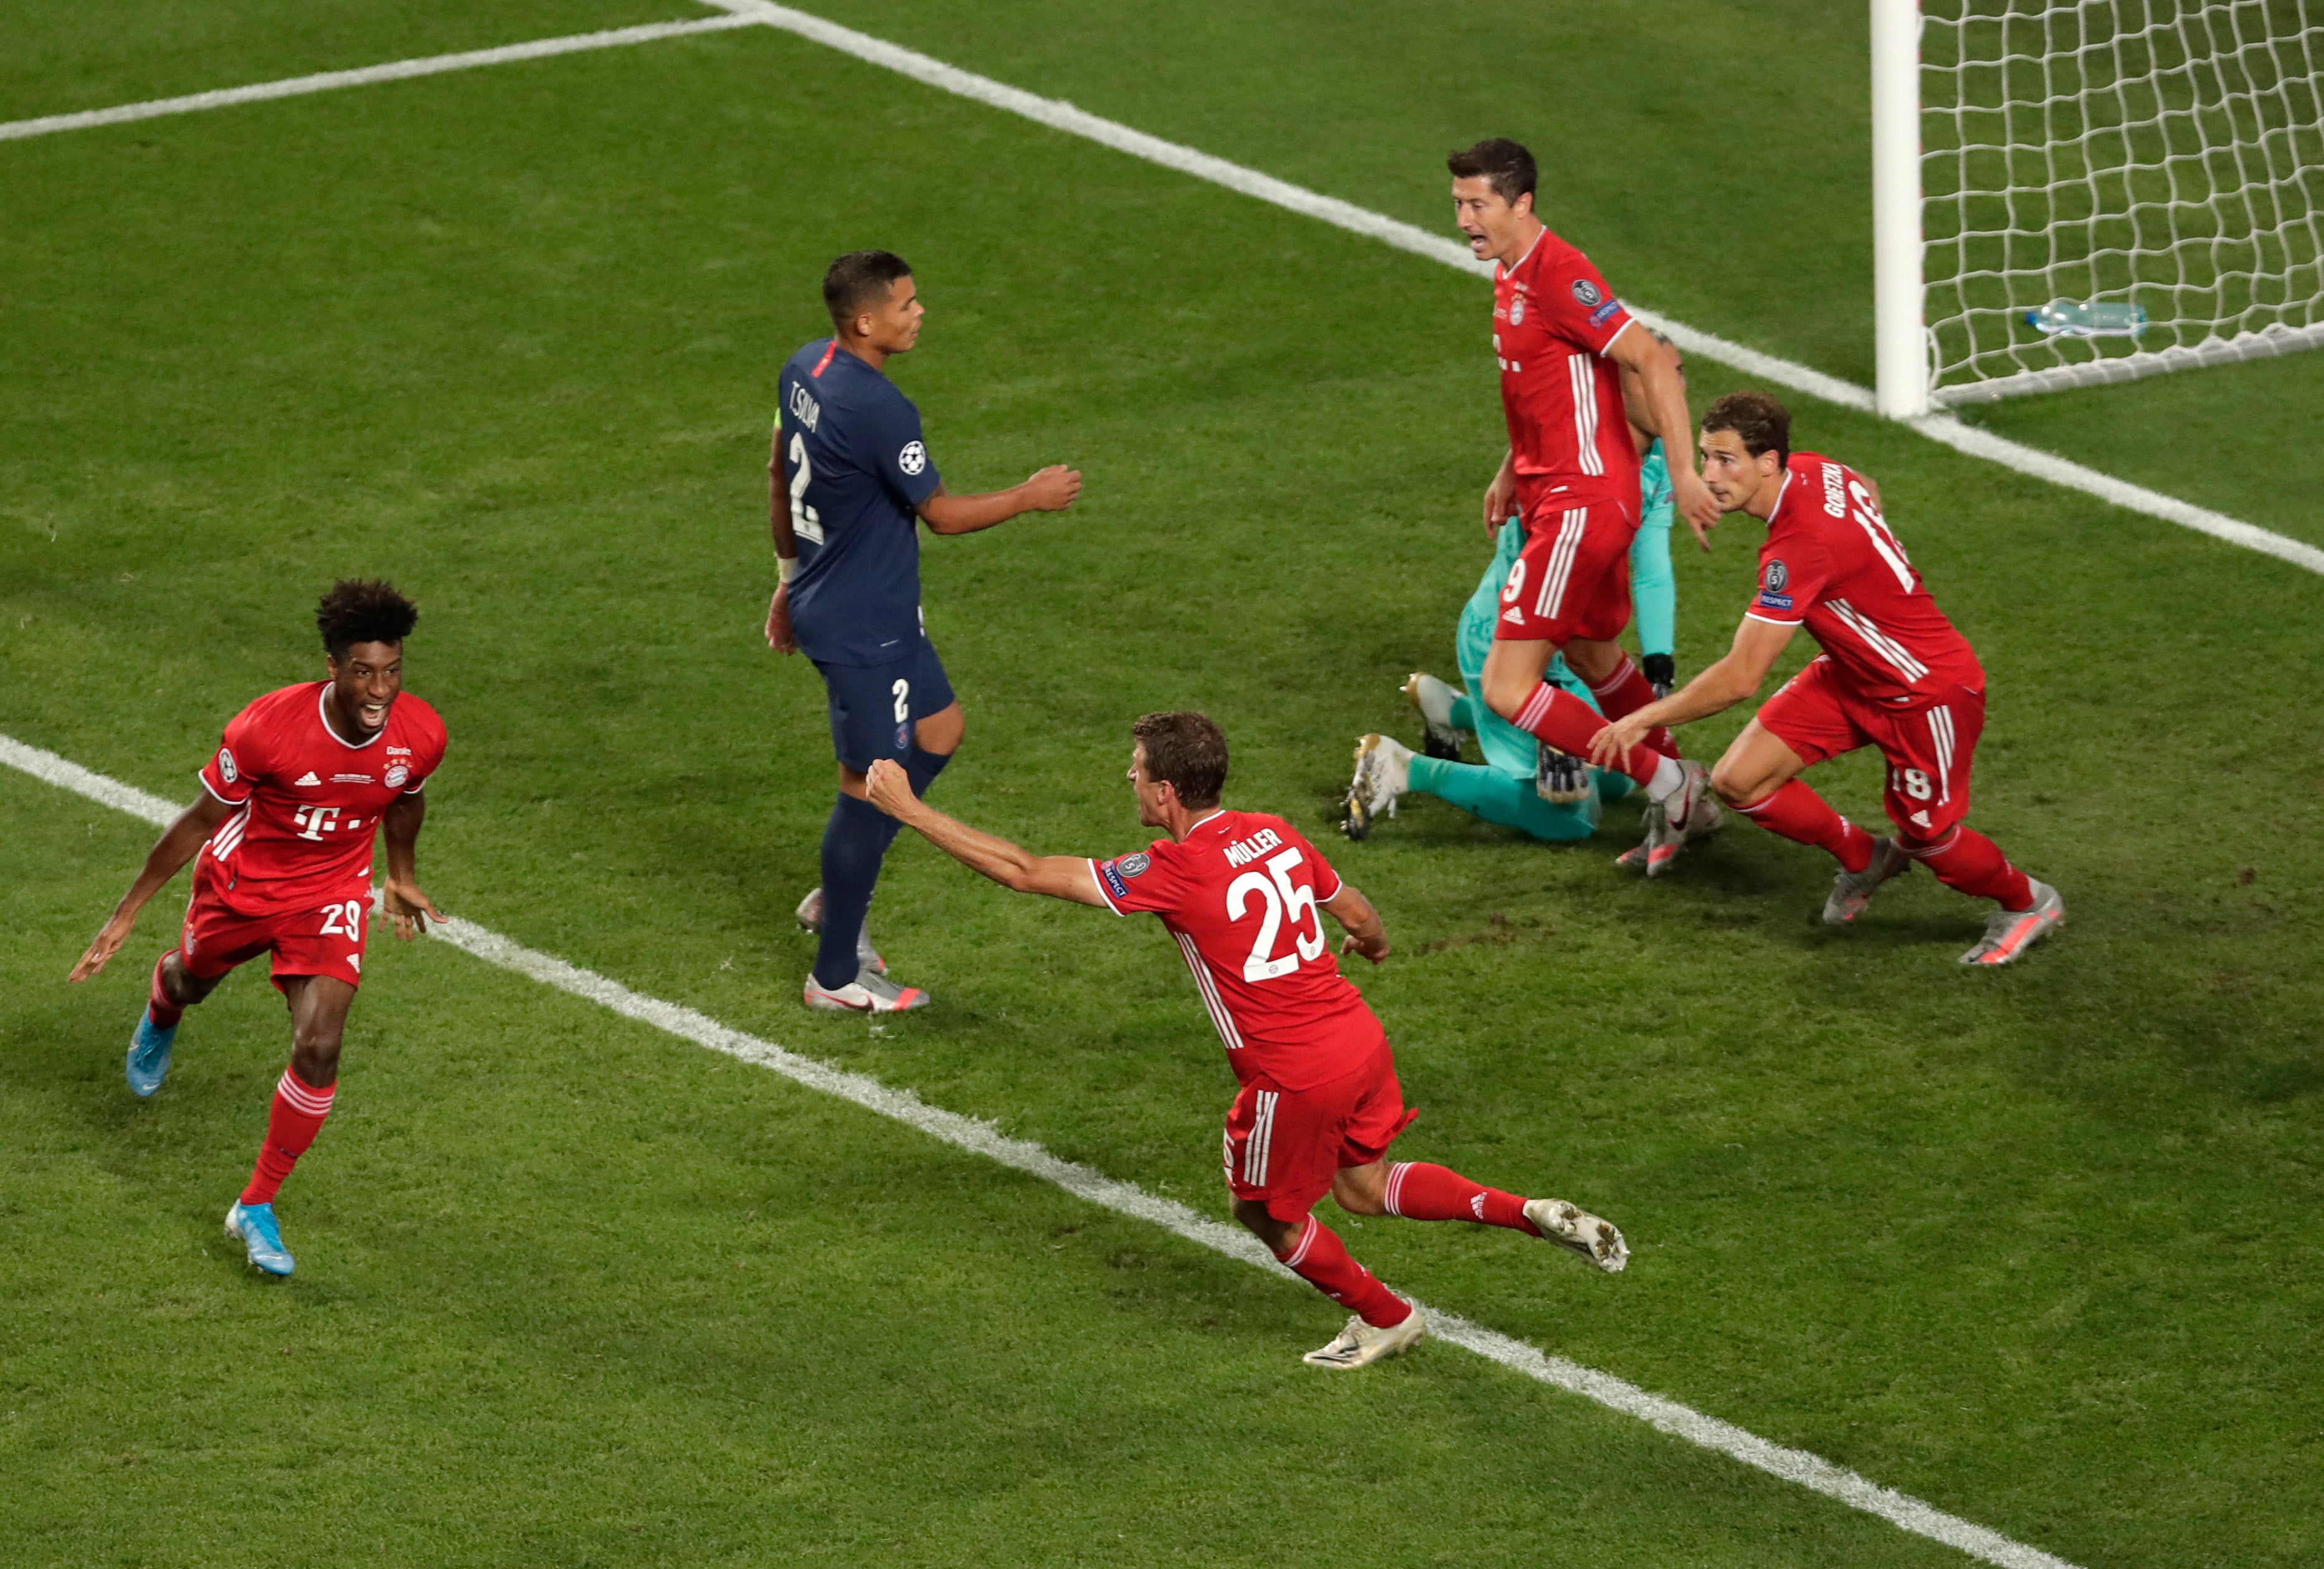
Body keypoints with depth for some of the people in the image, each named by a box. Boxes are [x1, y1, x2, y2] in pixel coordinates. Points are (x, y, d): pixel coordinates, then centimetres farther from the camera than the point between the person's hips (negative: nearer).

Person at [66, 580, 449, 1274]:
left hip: (331, 896, 1)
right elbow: (200, 820, -18)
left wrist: (401, 874, 18)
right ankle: (160, 1020, 71)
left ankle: (257, 1209, 0)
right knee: (195, 976, 29)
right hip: (240, 884, -1)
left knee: (319, 1048, -17)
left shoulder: (421, 735, -23)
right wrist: (128, 911, -13)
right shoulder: (269, 727, -33)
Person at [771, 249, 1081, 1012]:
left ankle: (836, 898, 29)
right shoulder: (878, 409, -28)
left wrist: (789, 576, 25)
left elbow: (780, 476, 13)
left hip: (825, 600, 10)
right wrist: (1032, 497, -3)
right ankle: (836, 976, 14)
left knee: (939, 731, 22)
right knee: (872, 785, 3)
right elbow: (943, 513, -18)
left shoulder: (804, 370, 0)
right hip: (864, 627, -10)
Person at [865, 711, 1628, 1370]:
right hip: (1359, 1038, 7)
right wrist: (1371, 942, 42)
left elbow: (1025, 872, -16)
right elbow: (1361, 917, 15)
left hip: (1294, 1077, -7)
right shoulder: (1274, 835, 2)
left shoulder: (1175, 872, -18)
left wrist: (908, 808, -9)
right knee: (1364, 1186, 26)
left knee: (1265, 1211, 19)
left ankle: (1383, 1317, 32)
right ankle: (1527, 1213, 15)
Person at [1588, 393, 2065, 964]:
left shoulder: (1801, 547, -35)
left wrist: (1645, 718, -23)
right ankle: (1863, 858, 22)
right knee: (1737, 781, -3)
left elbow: (1739, 680, -33)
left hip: (1928, 691, -8)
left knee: (1927, 836, 7)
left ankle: (2028, 903, 37)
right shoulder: (1811, 468, -10)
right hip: (1852, 674, 9)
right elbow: (1869, 494, 16)